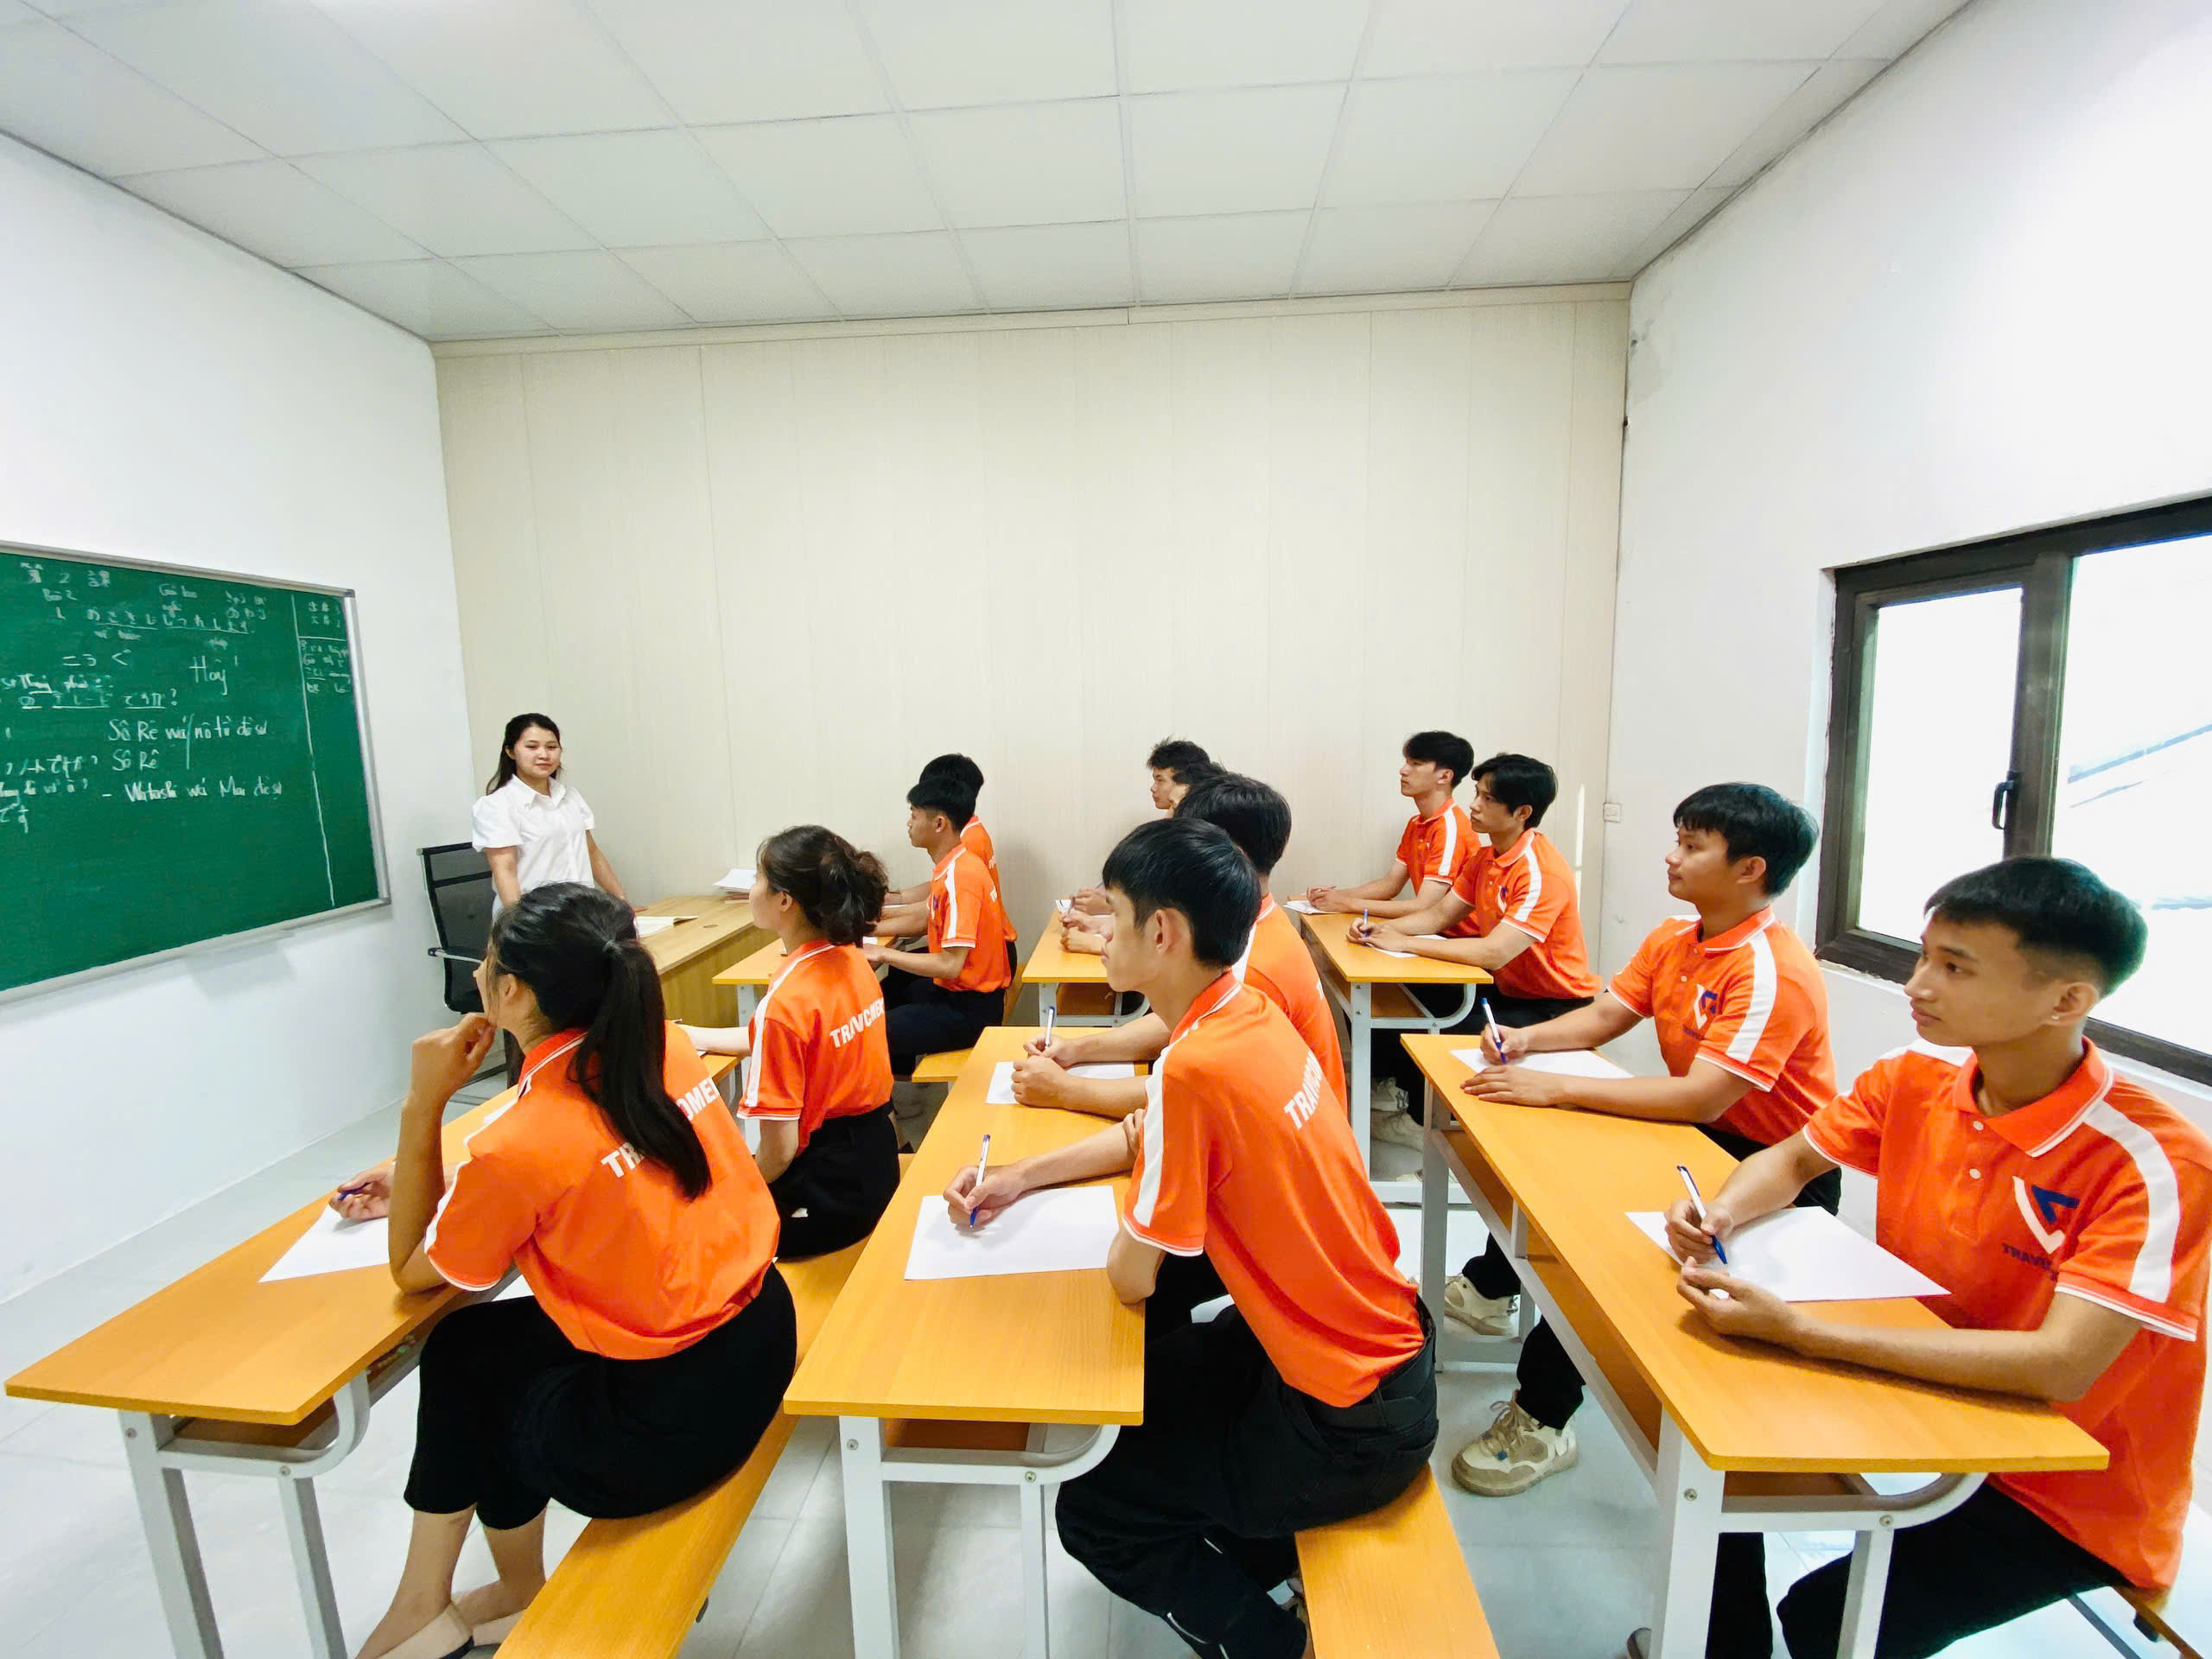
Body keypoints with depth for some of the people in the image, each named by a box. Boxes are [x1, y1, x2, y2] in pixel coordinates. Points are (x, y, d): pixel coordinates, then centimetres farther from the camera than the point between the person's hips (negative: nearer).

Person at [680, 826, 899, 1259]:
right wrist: (682, 1033, 20)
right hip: (876, 1159, 8)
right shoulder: (851, 958, -3)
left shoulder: (784, 1002, -27)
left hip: (827, 1191, -7)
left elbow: (778, 1151, -22)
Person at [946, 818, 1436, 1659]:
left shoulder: (1197, 1064, -32)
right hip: (1389, 1341, 8)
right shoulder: (1249, 1010, -5)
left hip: (1352, 1427, -8)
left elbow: (1130, 1278, -21)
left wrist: (1135, 1209, -2)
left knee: (1090, 1514, 9)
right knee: (1147, 1380, 26)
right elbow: (1148, 1133, 11)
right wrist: (1021, 1176, 5)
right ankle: (1261, 1550, 37)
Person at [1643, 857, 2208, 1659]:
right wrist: (1719, 1215, -18)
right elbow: (1790, 1160, 4)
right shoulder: (1915, 1080, -9)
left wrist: (1798, 1330, -38)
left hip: (2072, 1498, -6)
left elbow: (2060, 1368, -32)